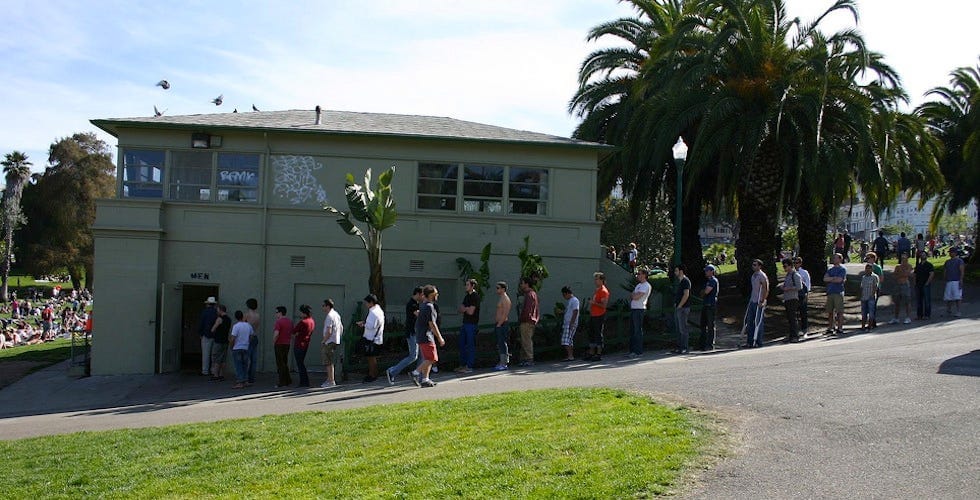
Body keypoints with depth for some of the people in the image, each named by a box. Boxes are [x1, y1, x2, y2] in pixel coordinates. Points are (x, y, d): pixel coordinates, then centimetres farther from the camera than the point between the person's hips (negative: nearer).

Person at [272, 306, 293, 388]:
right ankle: (288, 380, 18)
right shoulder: (290, 322, 11)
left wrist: (273, 342, -13)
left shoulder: (278, 322, -15)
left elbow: (276, 334, -25)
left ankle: (282, 382, 1)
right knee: (284, 363, 17)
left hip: (279, 344, -8)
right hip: (287, 344, 8)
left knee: (280, 363, -1)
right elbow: (292, 334, 17)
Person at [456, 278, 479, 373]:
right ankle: (462, 365, 19)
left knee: (470, 345, -4)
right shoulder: (467, 296, 16)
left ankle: (469, 367, 1)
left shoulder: (475, 296, -12)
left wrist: (464, 309, 1)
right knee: (462, 344, 12)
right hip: (465, 323, 9)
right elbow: (461, 310, 15)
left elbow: (471, 311, -17)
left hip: (471, 323, -9)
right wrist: (466, 309, -6)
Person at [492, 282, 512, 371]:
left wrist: (499, 324, -21)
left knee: (502, 343, -10)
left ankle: (503, 364, -9)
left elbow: (505, 313, -20)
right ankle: (502, 362, 16)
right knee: (499, 344, 11)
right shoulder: (501, 298, 20)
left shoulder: (505, 299, -12)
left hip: (502, 324, -10)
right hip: (498, 324, 10)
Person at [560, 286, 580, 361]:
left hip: (571, 324, -10)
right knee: (569, 341, 10)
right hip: (566, 324, 10)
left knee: (566, 341, -15)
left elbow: (575, 313, -17)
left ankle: (570, 356, -16)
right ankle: (570, 356, 12)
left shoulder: (574, 300, -10)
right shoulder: (568, 301, 20)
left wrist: (571, 324, -21)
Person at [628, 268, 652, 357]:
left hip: (639, 310, -9)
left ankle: (639, 351, -3)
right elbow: (633, 296, 18)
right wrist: (634, 296, -2)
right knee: (632, 331, 10)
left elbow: (636, 297, -17)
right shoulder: (638, 285, 22)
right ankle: (632, 351, 15)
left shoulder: (646, 286, -9)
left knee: (637, 331, -6)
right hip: (633, 309, 9)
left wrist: (632, 296, 2)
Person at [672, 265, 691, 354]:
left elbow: (686, 295, -20)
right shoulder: (679, 281, 18)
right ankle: (679, 347, 15)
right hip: (677, 308, 10)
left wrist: (679, 306, -17)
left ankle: (684, 348, -4)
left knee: (683, 329, -7)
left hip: (683, 308, -10)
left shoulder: (685, 281, -12)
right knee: (678, 329, 11)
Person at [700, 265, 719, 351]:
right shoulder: (707, 280, 20)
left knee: (710, 325, -5)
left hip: (711, 305, -9)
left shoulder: (713, 280, -9)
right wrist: (703, 292, -1)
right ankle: (703, 344, 16)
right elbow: (702, 293, 20)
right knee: (703, 324, 11)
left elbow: (706, 291, -17)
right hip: (705, 305, 9)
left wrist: (703, 292, 3)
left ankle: (710, 345, -1)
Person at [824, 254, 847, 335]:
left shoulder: (843, 269, 0)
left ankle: (840, 328, -2)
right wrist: (834, 278, -8)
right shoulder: (830, 269, 18)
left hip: (838, 292, -6)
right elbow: (825, 279, 4)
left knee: (839, 311, -5)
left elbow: (839, 280, -13)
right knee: (830, 311, 6)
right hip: (830, 292, 6)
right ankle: (830, 328, 11)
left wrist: (830, 279, 1)